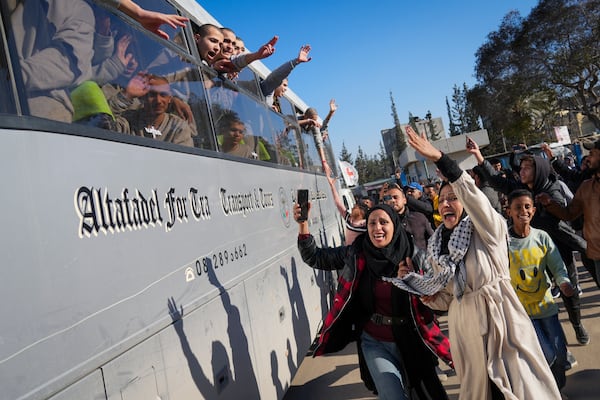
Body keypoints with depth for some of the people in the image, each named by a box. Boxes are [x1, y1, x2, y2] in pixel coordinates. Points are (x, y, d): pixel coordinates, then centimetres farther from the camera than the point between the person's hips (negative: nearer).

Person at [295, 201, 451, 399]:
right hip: (375, 343, -1)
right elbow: (314, 257, -7)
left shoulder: (410, 256, -12)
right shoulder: (357, 254, -9)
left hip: (410, 342, 1)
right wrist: (303, 224, -20)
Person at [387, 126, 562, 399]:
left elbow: (473, 195, -29)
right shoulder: (436, 246, 7)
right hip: (464, 325, 5)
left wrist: (439, 159, -40)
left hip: (499, 316, -5)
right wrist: (431, 298, -6)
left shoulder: (486, 230, -8)